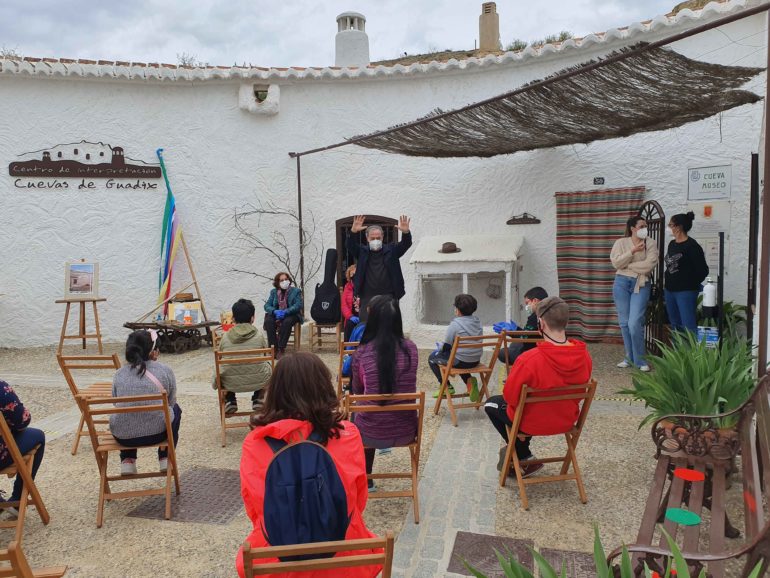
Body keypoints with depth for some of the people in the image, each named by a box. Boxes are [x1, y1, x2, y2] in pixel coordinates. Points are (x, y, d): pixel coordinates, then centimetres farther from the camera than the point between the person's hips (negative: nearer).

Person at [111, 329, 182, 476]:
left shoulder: (119, 374, 4)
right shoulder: (165, 371, -2)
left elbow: (116, 403, 13)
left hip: (122, 436, 3)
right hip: (157, 433, -3)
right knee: (175, 410, 30)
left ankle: (127, 461, 26)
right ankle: (165, 459, 29)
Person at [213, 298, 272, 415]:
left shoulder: (225, 337, -3)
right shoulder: (259, 336, -5)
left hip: (231, 383, 1)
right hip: (257, 381, -1)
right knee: (267, 365, 31)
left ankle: (230, 401, 24)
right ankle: (258, 399, 24)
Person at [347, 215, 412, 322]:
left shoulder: (391, 250, 8)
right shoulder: (362, 251, 8)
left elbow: (406, 244, -4)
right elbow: (351, 246, -8)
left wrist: (406, 232, -27)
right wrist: (353, 231, -28)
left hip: (388, 297, 0)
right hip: (367, 299, 0)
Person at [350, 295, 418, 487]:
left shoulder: (362, 353, -13)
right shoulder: (411, 349, -6)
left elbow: (357, 390, 5)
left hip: (371, 434, -2)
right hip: (406, 433, 2)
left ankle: (365, 479, 48)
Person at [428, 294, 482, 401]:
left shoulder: (455, 324, -15)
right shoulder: (477, 321, 5)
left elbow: (446, 347, -11)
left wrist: (440, 346, 12)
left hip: (461, 362, -7)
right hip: (476, 361, 7)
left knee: (432, 358, 15)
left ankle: (447, 386, 14)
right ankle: (469, 381, 15)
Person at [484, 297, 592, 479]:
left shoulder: (529, 360, -34)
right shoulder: (584, 355, -17)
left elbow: (510, 397, -20)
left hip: (533, 423, -5)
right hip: (567, 421, 6)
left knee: (492, 404, 23)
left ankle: (525, 458, 25)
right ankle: (519, 447, 38)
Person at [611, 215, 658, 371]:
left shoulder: (651, 244, 0)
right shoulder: (621, 242, 2)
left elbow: (649, 265, -14)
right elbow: (615, 263, -10)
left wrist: (627, 265, -9)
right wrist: (632, 251, -17)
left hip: (641, 285, -2)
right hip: (622, 283, 2)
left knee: (635, 323, -11)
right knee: (624, 322, 7)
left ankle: (639, 360, 2)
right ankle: (630, 357, 20)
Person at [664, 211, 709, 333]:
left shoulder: (692, 246, -12)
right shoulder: (672, 244, 11)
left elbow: (703, 270, -11)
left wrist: (691, 284, -2)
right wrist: (666, 280, 10)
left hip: (686, 292, -8)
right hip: (669, 290, 8)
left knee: (688, 327, -9)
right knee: (674, 326, 14)